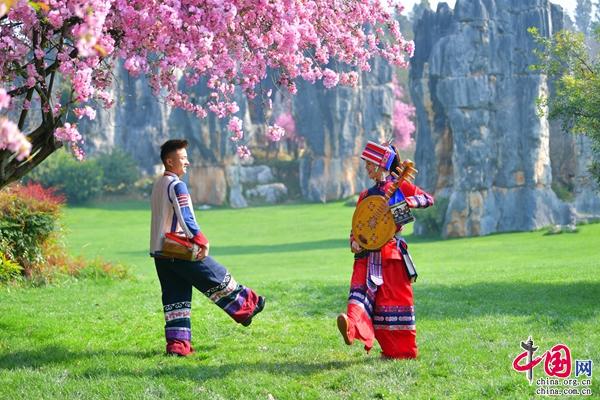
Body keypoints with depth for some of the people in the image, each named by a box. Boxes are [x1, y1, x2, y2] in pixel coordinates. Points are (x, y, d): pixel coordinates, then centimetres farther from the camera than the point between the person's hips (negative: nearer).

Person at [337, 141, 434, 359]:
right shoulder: (365, 195, 18)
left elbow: (428, 198, -4)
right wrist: (354, 241, 0)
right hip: (367, 254, 4)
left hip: (391, 252, -4)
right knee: (361, 288, -19)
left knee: (396, 297, -2)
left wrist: (405, 203, -20)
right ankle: (352, 327, -43)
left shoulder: (400, 186, 5)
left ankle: (403, 350, 5)